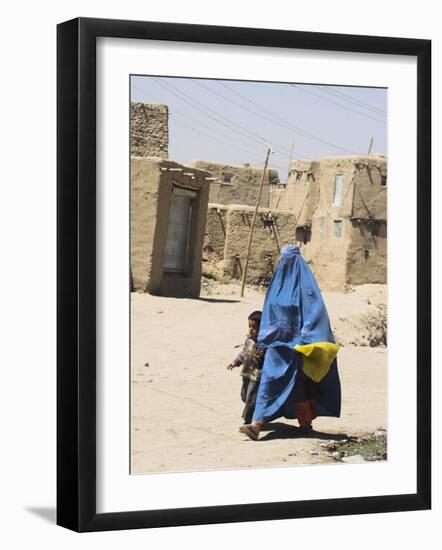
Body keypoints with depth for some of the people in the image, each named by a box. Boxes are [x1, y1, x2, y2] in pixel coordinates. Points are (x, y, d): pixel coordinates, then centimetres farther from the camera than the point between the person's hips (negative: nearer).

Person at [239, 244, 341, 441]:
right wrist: (264, 340, 13)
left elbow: (315, 312, -15)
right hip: (278, 342, 6)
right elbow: (270, 313, 16)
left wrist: (306, 339, -23)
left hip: (297, 343, -6)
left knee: (298, 384, 3)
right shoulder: (279, 282, 11)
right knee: (269, 380, 1)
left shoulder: (305, 284, -8)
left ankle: (306, 422, 19)